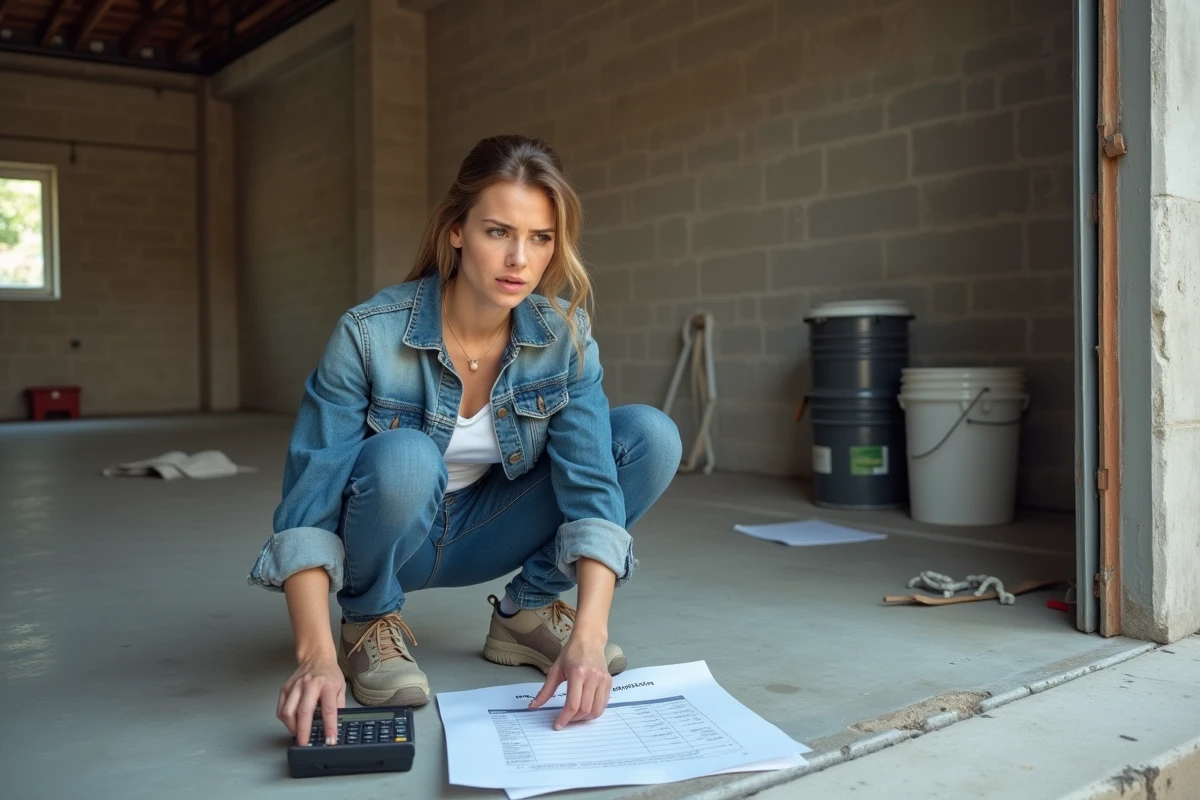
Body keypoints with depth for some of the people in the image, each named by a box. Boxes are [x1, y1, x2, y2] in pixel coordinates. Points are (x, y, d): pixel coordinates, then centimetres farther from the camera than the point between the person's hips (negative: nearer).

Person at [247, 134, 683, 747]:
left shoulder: (564, 333, -16)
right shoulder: (369, 335, -25)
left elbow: (591, 478, -25)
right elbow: (308, 503, -27)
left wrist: (588, 635, -38)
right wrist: (316, 657, -39)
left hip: (482, 533, 3)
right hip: (381, 543, -3)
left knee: (651, 437, -17)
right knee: (404, 459, -40)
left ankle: (529, 610, 0)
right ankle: (370, 622, -8)